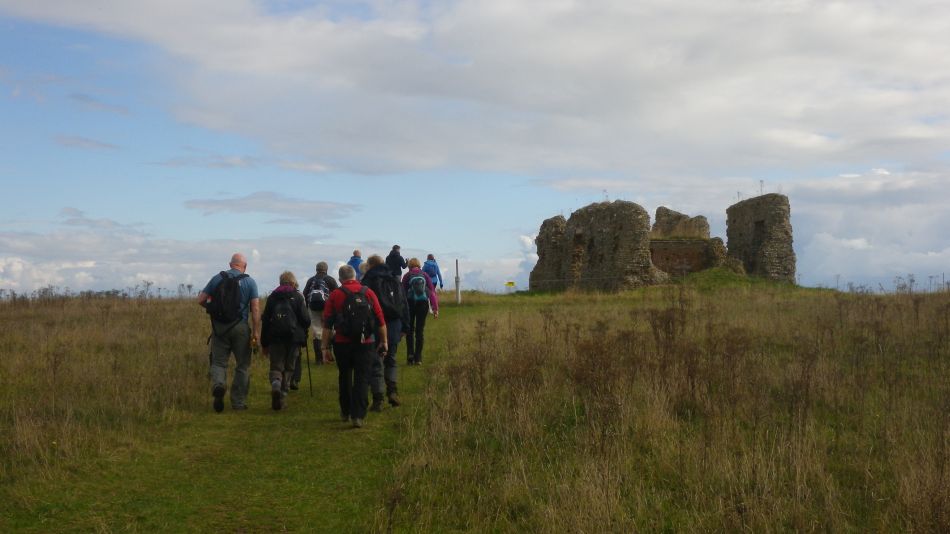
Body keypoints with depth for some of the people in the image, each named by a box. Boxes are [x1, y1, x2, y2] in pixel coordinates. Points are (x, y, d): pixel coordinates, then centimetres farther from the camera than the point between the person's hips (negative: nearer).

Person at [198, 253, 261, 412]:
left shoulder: (217, 278, 5)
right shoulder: (250, 282, 0)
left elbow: (201, 300, 4)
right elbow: (255, 308, -8)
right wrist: (256, 331, -7)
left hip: (219, 327, 1)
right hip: (240, 327, -1)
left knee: (218, 362, 9)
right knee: (242, 365, 10)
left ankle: (218, 385, -21)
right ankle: (238, 402, 12)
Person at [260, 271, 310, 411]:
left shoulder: (272, 297, 8)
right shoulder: (298, 296, 2)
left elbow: (265, 320, 9)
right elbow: (306, 319, -4)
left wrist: (264, 343, 14)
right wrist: (302, 332, 19)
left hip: (275, 337, 1)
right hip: (293, 336, -1)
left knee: (276, 366, 6)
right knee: (289, 368, 10)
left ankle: (275, 384, -25)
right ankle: (283, 397, 5)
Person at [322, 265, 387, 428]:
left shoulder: (335, 295, -2)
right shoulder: (368, 293, 1)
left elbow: (327, 324, -4)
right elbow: (380, 320, 0)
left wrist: (325, 347, 1)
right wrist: (384, 341, 9)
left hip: (342, 343, 1)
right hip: (365, 343, -1)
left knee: (345, 378, 18)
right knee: (362, 379, 3)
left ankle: (345, 412, 29)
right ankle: (358, 415, -5)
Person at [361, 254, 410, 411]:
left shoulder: (367, 282, -4)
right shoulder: (396, 281, 11)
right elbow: (405, 305, 12)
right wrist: (405, 327, 15)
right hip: (395, 326, 4)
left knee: (376, 363, 1)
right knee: (390, 360, 20)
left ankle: (377, 400, -1)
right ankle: (392, 390, 2)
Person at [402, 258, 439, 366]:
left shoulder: (407, 276, -1)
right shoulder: (425, 275, 4)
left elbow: (403, 292, -4)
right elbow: (432, 291, 0)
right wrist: (435, 308, 2)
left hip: (410, 304, -1)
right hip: (423, 304, 1)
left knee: (410, 329, 11)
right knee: (420, 330, 9)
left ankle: (411, 356, 2)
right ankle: (418, 358, 7)